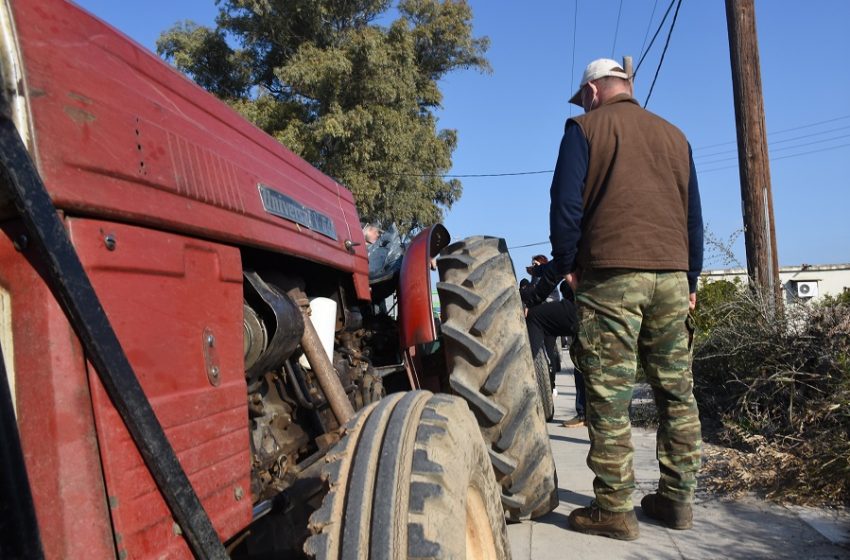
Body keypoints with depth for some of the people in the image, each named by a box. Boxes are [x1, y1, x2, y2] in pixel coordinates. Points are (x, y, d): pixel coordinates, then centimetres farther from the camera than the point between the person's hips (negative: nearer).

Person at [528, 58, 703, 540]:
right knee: (677, 391, 10)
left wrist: (565, 266, 5)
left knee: (611, 396, -3)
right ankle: (678, 499, 17)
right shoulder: (673, 134, 19)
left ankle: (615, 509, 1)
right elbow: (694, 213, 18)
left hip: (611, 275, -5)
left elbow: (566, 204, -6)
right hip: (672, 275, 6)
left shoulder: (585, 128, 4)